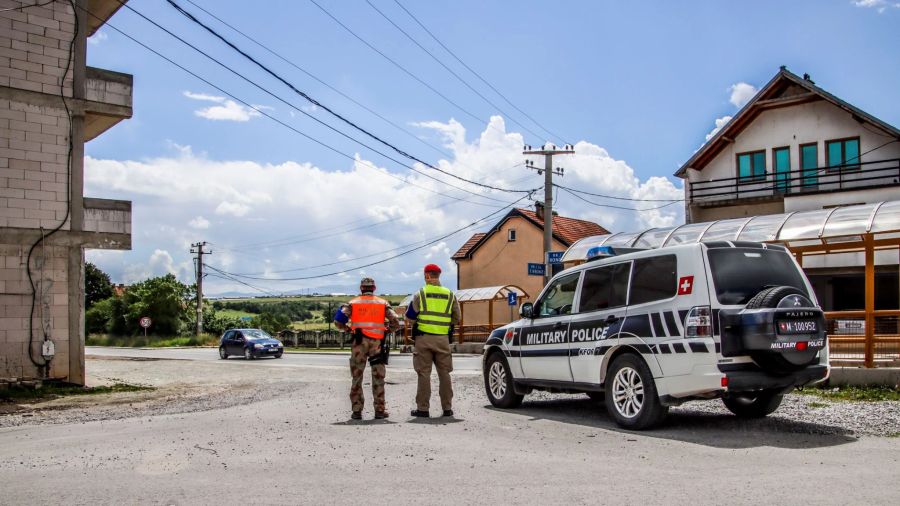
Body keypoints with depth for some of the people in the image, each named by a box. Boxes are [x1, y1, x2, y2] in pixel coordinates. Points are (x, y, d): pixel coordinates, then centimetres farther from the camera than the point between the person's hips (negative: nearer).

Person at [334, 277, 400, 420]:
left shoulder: (353, 303, 8)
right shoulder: (383, 303, 9)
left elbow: (338, 321, -3)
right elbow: (395, 323, 0)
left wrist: (347, 329, 15)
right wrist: (386, 329, 18)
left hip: (359, 342, 0)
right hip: (377, 342, 0)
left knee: (357, 378, 7)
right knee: (378, 378, 8)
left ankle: (357, 411, 7)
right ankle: (379, 411, 9)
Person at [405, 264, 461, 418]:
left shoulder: (420, 294, -3)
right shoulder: (450, 295, 6)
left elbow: (410, 318, -1)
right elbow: (456, 318, 11)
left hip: (423, 338, -2)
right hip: (443, 339, 2)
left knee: (424, 373, 2)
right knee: (444, 373, 9)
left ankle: (422, 408, 3)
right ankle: (447, 408, 11)